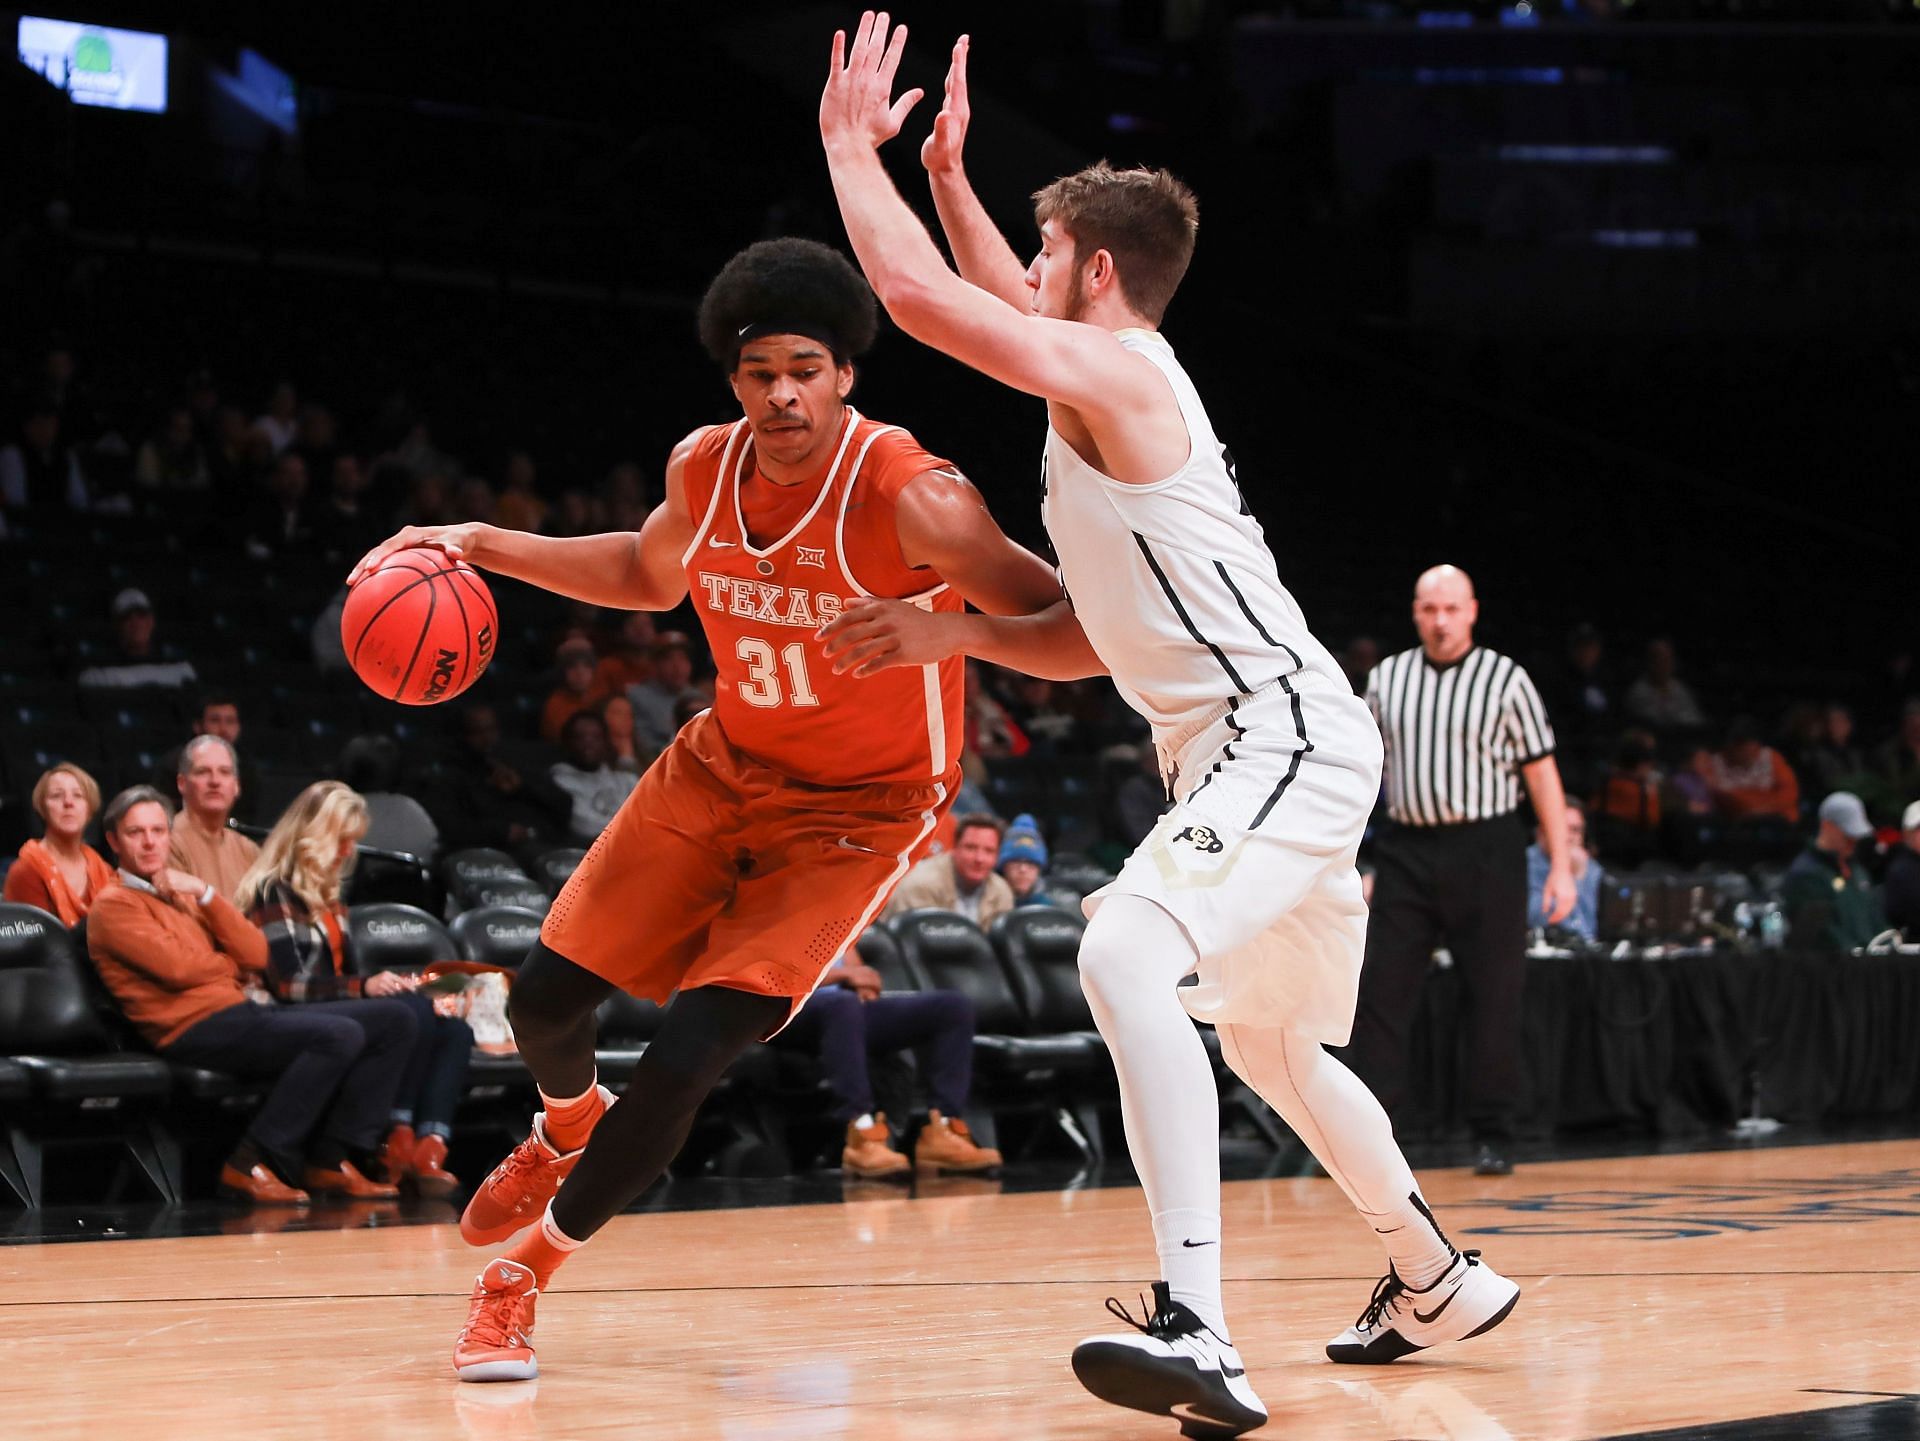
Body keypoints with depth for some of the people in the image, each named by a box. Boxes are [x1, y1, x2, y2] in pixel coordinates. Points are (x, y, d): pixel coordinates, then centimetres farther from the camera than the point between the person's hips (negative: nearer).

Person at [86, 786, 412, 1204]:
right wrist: (234, 966, 7)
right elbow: (177, 967, -13)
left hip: (241, 1012, 9)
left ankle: (332, 1161, -7)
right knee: (338, 1035, -29)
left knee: (393, 1020, 0)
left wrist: (205, 894, 1)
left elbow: (256, 954, 11)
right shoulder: (114, 905, 1)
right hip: (196, 1026, -9)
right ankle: (251, 1165, -24)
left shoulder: (185, 894, 24)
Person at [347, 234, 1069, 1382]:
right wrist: (485, 547, 5)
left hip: (857, 808, -6)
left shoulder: (909, 497, -27)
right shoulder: (705, 469, -8)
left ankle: (527, 1271, 7)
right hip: (724, 769, 6)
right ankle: (568, 1131, 47)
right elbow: (648, 574, 15)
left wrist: (942, 629, -46)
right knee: (546, 999, 8)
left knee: (689, 1055, -16)